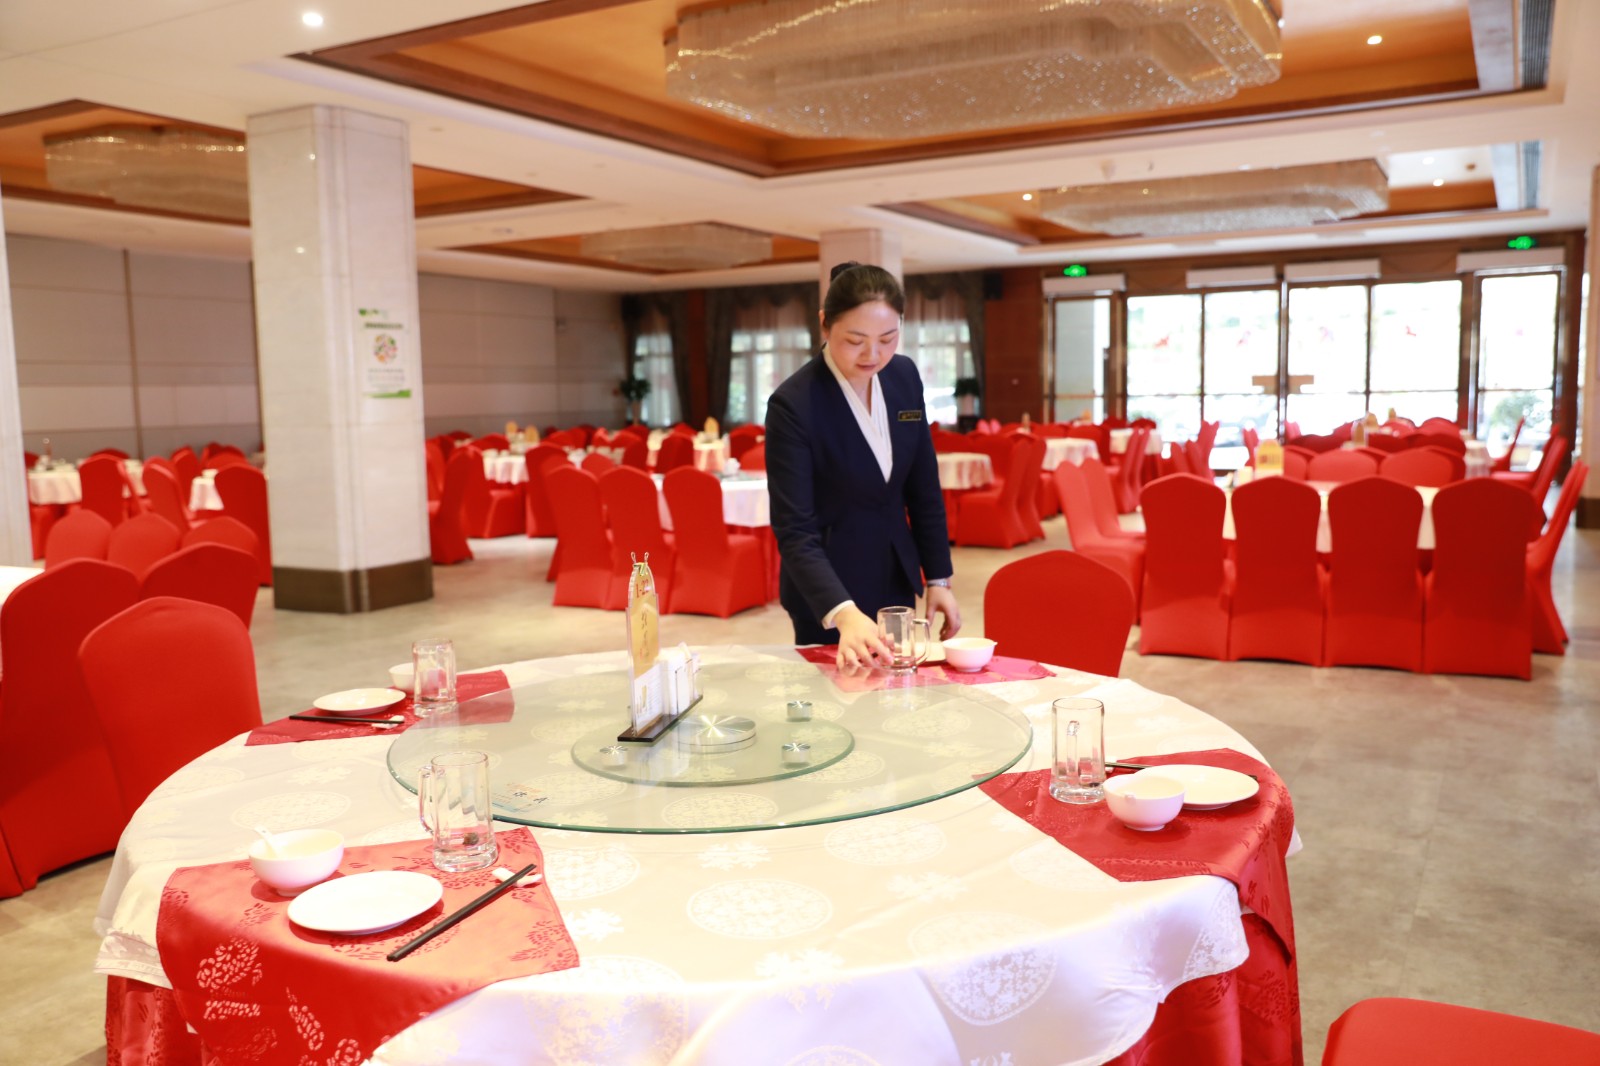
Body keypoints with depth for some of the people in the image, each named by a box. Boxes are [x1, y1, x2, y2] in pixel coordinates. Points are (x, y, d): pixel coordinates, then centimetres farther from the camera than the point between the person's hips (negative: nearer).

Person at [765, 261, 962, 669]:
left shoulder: (905, 376, -3)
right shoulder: (793, 404, -21)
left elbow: (923, 488, 6)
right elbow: (794, 530, -25)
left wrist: (939, 577, 4)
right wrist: (843, 613, -37)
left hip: (896, 581, 6)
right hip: (827, 590, -5)